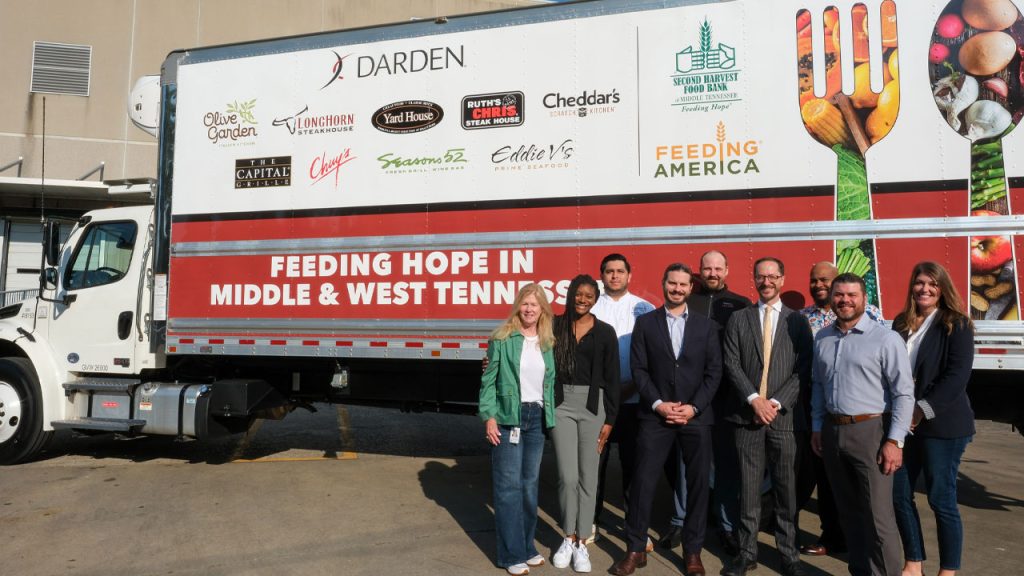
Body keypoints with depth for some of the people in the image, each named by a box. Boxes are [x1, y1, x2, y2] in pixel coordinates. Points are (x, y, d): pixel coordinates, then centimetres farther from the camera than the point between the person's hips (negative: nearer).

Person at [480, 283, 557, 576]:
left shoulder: (547, 343, 8)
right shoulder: (502, 338, -6)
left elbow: (549, 383, 13)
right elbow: (488, 380, -6)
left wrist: (549, 418, 7)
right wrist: (489, 417, -12)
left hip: (537, 418, 5)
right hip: (508, 418, -5)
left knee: (530, 484, 13)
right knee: (509, 486, 0)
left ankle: (527, 546, 26)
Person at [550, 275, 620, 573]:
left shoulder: (605, 332, 1)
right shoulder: (555, 325, 2)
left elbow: (612, 378, 2)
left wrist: (609, 419, -1)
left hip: (592, 405, 0)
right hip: (561, 403, 0)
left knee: (588, 476, 6)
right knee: (567, 476, 0)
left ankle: (582, 543, 21)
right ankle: (568, 538, 21)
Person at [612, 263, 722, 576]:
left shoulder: (706, 326, 8)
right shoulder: (645, 323, 6)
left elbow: (714, 372, 3)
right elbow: (639, 369, 0)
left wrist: (694, 407, -8)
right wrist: (658, 403, -11)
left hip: (697, 416, 1)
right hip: (655, 415, -1)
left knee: (698, 484, 6)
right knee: (643, 482, -1)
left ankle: (693, 550, 21)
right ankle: (635, 550, 11)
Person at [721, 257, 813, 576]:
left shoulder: (797, 321, 7)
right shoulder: (738, 319, 9)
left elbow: (804, 370, 0)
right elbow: (732, 365, 1)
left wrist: (777, 402, -10)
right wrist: (754, 399, -10)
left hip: (784, 415, 0)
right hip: (746, 415, 1)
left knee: (786, 487, 6)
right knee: (748, 487, 5)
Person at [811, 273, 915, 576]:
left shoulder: (885, 339, -9)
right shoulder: (822, 338, 8)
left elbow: (904, 393, -10)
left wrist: (895, 441, -14)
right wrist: (817, 428, 12)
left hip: (870, 431, -5)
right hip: (831, 432, 6)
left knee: (878, 517, -2)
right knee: (848, 511, 16)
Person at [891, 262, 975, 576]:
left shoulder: (956, 325, -5)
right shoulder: (901, 323, 10)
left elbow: (957, 376, -14)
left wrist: (922, 411, -18)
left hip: (942, 424, -5)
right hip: (903, 422, 5)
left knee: (941, 500, 1)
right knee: (899, 494, 7)